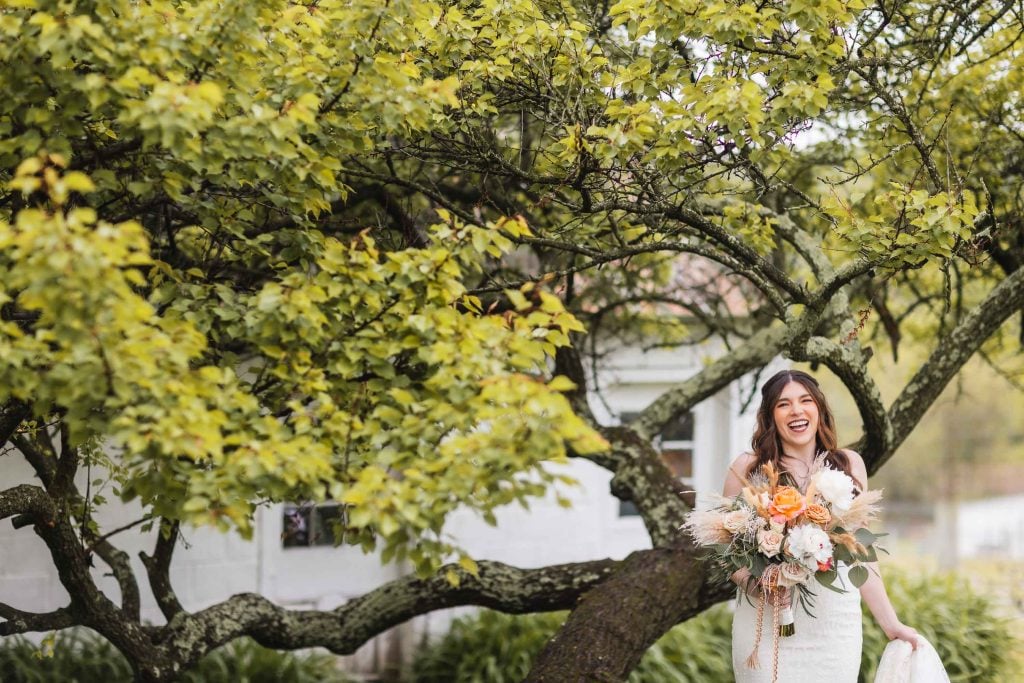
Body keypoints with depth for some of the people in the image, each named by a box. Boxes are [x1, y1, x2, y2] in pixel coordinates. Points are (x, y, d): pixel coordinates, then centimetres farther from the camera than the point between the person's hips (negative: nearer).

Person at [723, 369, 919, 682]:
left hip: (835, 623, 2)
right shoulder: (747, 468, 0)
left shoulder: (849, 464, 6)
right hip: (766, 624, -1)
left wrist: (891, 624, 7)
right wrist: (756, 584, -15)